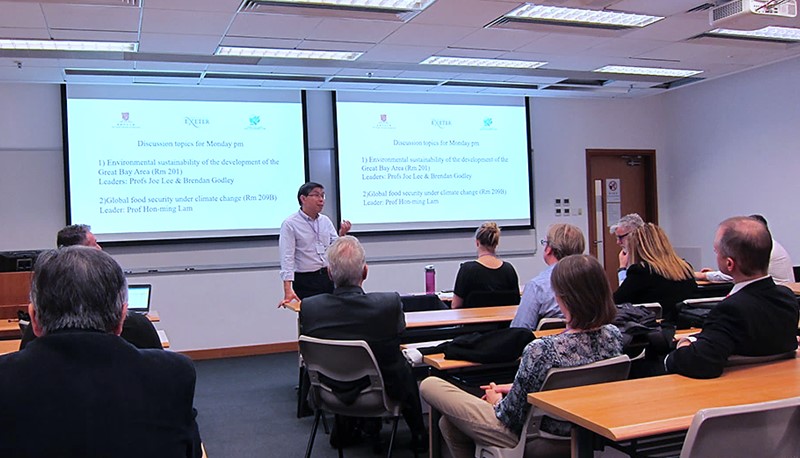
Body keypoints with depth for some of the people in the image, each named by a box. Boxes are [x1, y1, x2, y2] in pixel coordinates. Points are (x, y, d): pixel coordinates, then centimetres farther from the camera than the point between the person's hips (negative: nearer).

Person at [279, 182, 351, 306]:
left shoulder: (326, 220, 9)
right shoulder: (290, 224, -8)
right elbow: (287, 257, -15)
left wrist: (342, 234, -9)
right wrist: (288, 290, -23)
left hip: (329, 277, 5)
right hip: (306, 281, -5)